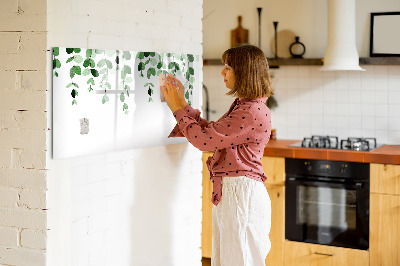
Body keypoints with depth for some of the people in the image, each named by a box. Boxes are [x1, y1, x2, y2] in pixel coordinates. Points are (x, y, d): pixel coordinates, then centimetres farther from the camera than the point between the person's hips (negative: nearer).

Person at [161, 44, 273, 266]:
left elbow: (204, 139, -19)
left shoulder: (253, 112, -19)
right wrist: (182, 104, 15)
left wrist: (178, 108, -7)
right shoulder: (242, 106, 14)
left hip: (241, 193, -10)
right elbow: (210, 131, 18)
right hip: (228, 192, 10)